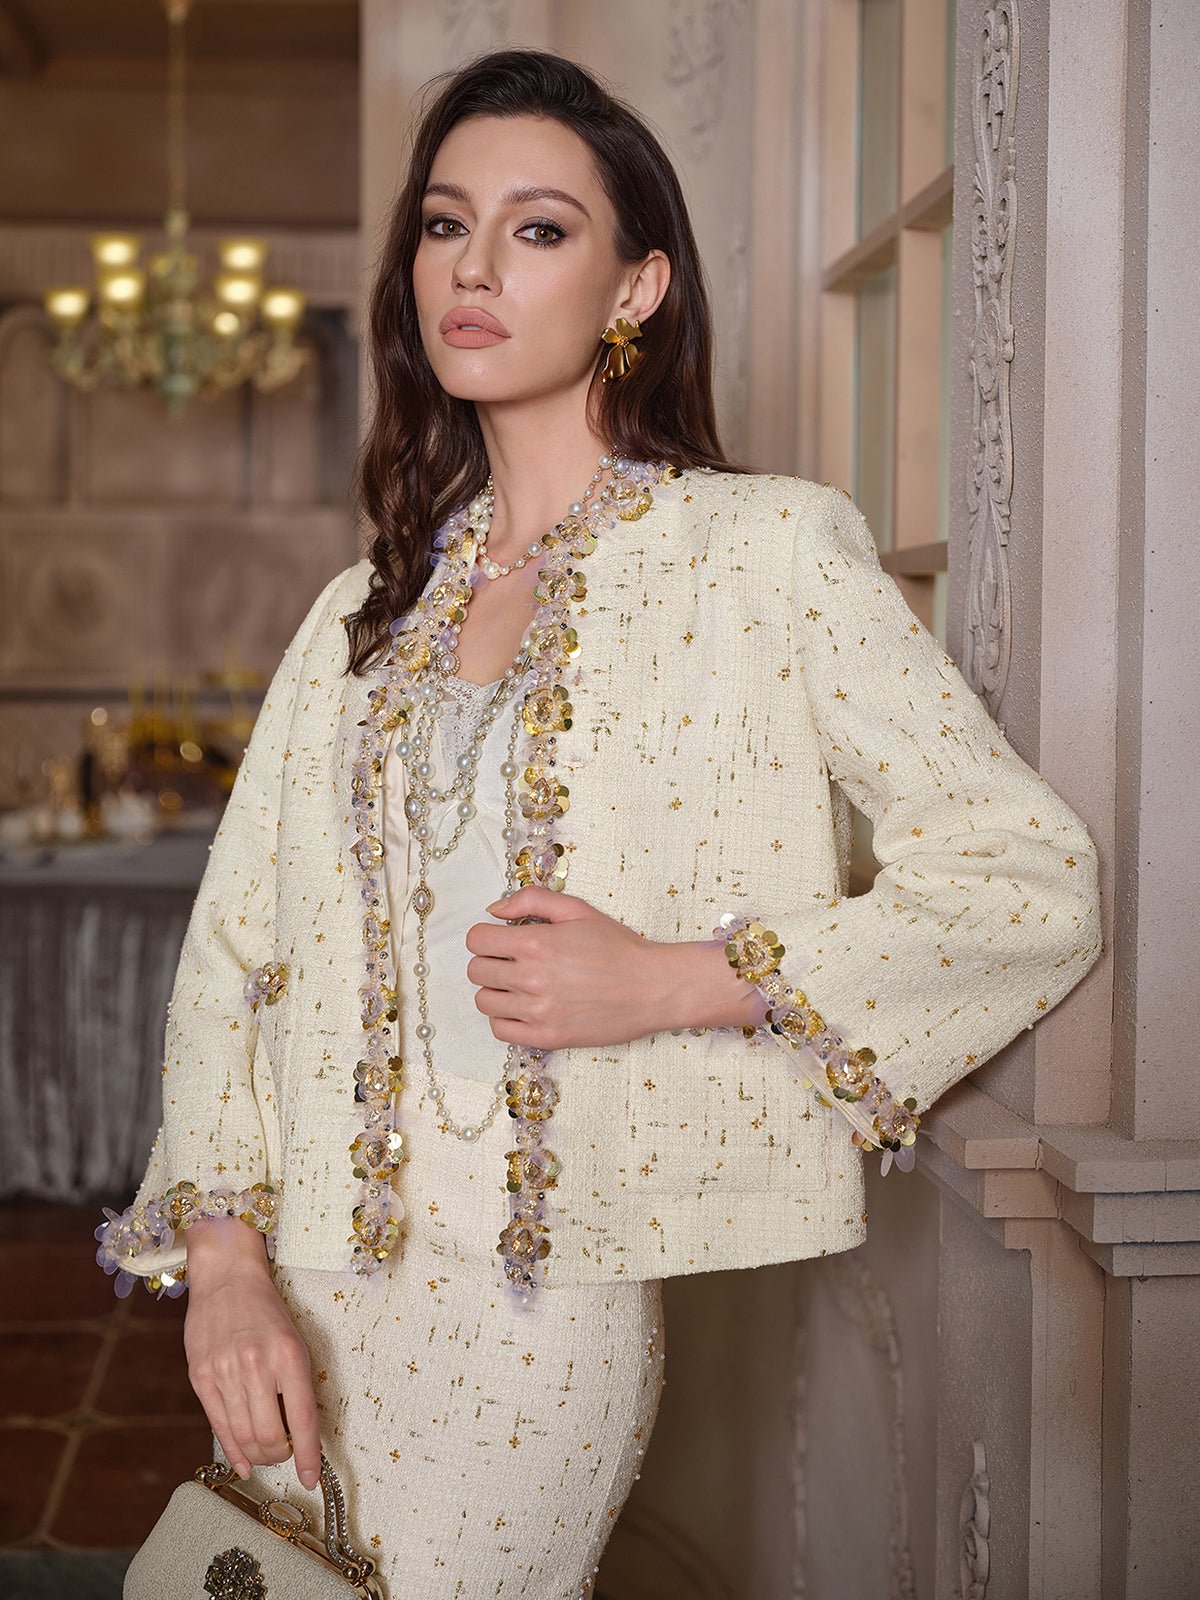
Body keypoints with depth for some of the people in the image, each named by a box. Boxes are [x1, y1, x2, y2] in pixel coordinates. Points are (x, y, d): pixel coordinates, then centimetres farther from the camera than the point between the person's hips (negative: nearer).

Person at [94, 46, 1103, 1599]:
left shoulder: (763, 550, -4)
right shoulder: (365, 609, 11)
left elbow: (1035, 881, -9)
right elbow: (234, 944, 8)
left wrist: (673, 981, -16)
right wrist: (221, 1256, -7)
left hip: (543, 1287, -4)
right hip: (307, 1293, 5)